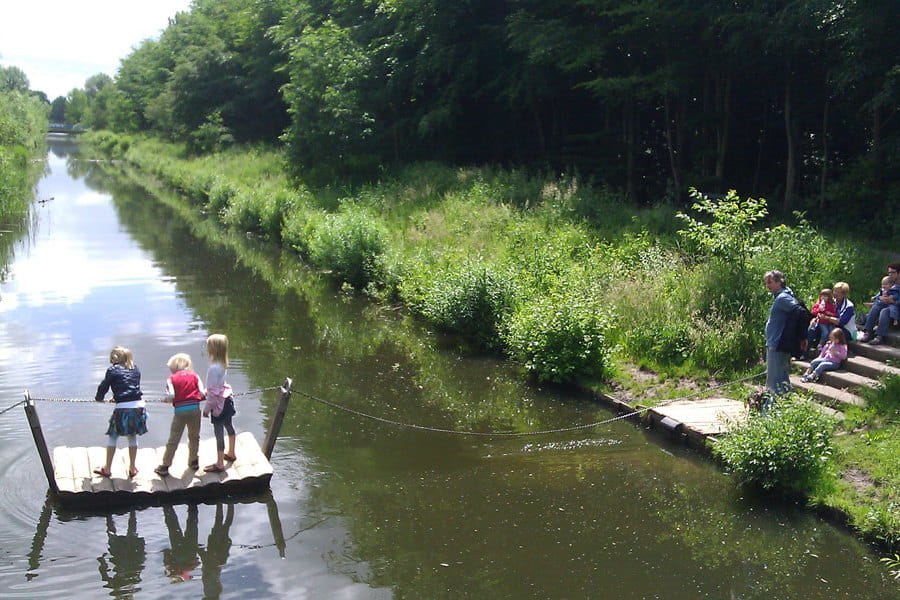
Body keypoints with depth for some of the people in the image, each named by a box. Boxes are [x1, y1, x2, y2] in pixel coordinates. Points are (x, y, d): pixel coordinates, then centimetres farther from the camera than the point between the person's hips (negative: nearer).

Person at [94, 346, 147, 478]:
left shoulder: (113, 370, 0)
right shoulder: (135, 369, 13)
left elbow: (104, 386, 4)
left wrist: (99, 398, 26)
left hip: (123, 408, -4)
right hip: (138, 406, 4)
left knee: (113, 437, 12)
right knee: (133, 437, 17)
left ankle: (107, 469, 18)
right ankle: (132, 468, 22)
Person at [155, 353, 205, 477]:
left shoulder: (172, 378, 1)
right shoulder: (194, 375, 6)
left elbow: (171, 395, -12)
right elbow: (202, 393, -4)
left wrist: (165, 399, 8)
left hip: (180, 410, -2)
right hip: (195, 408, 2)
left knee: (173, 440, 5)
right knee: (194, 437, 20)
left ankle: (165, 466, 10)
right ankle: (193, 461, 32)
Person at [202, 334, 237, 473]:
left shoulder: (214, 368, -26)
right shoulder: (222, 364, 0)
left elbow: (213, 391, -22)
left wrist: (207, 408, -13)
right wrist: (206, 392, 23)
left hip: (219, 404, -9)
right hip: (227, 399, 9)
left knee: (219, 433, 0)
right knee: (229, 426, 23)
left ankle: (220, 464, 8)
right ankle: (231, 454, 42)